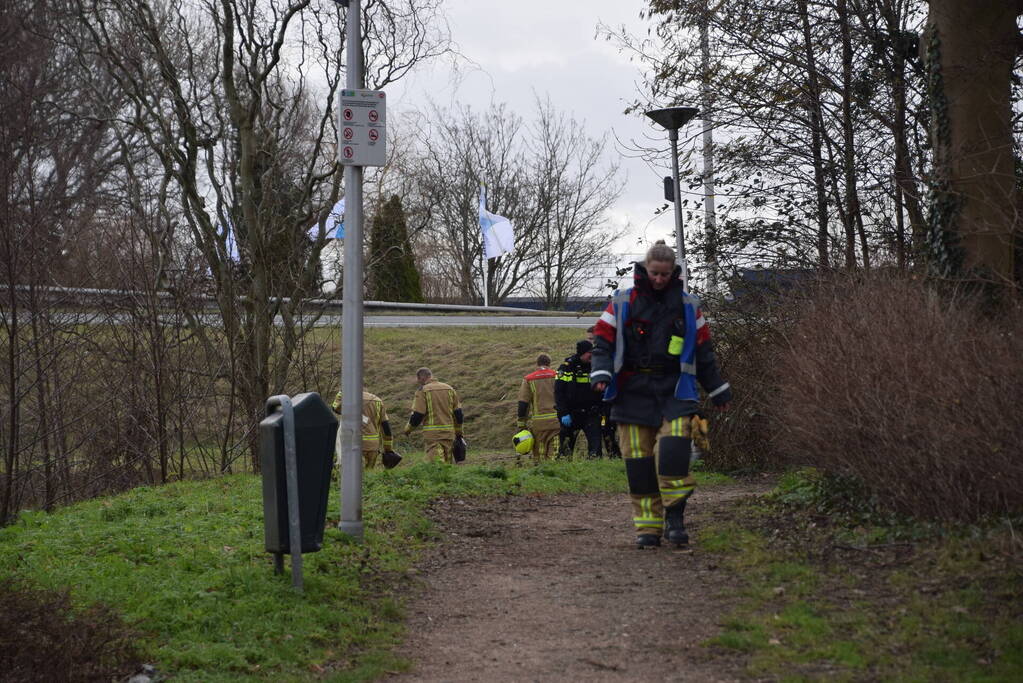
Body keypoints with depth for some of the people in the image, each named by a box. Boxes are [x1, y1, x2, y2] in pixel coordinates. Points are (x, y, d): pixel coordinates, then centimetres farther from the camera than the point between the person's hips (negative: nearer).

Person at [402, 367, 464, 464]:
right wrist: (459, 433, 20)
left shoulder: (422, 391, -5)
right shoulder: (449, 389, 11)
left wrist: (408, 428, 7)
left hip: (432, 433, -5)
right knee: (448, 466, 10)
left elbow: (417, 415, -10)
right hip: (449, 433, 5)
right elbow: (458, 413, 11)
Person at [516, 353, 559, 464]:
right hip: (556, 421, 0)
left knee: (538, 455, 7)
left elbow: (522, 404, 1)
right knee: (554, 455, -2)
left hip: (538, 422, 0)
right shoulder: (557, 376, 5)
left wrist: (521, 423, 5)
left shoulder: (528, 379, 5)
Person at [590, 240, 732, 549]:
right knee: (639, 459, -3)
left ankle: (674, 516, -11)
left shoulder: (688, 306, 13)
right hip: (633, 392, 0)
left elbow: (703, 352, 19)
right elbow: (603, 342, 6)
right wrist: (601, 373, -12)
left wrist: (718, 391, 21)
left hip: (674, 389, 0)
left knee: (674, 447, -21)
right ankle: (647, 526, 4)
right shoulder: (622, 303, 8)